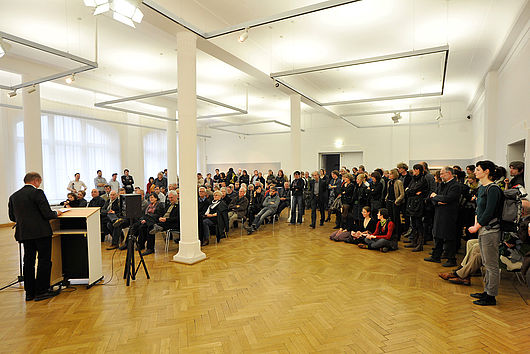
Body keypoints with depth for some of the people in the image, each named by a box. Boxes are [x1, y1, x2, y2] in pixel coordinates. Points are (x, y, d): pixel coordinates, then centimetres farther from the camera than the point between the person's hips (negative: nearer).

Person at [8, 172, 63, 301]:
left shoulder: (13, 196, 8)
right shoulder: (37, 193, -12)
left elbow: (12, 217, 15)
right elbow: (47, 214, -16)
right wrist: (56, 213, 4)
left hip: (24, 233, 7)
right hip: (41, 232, -7)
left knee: (28, 261, 14)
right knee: (44, 260, 2)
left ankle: (29, 292, 20)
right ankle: (42, 291, 6)